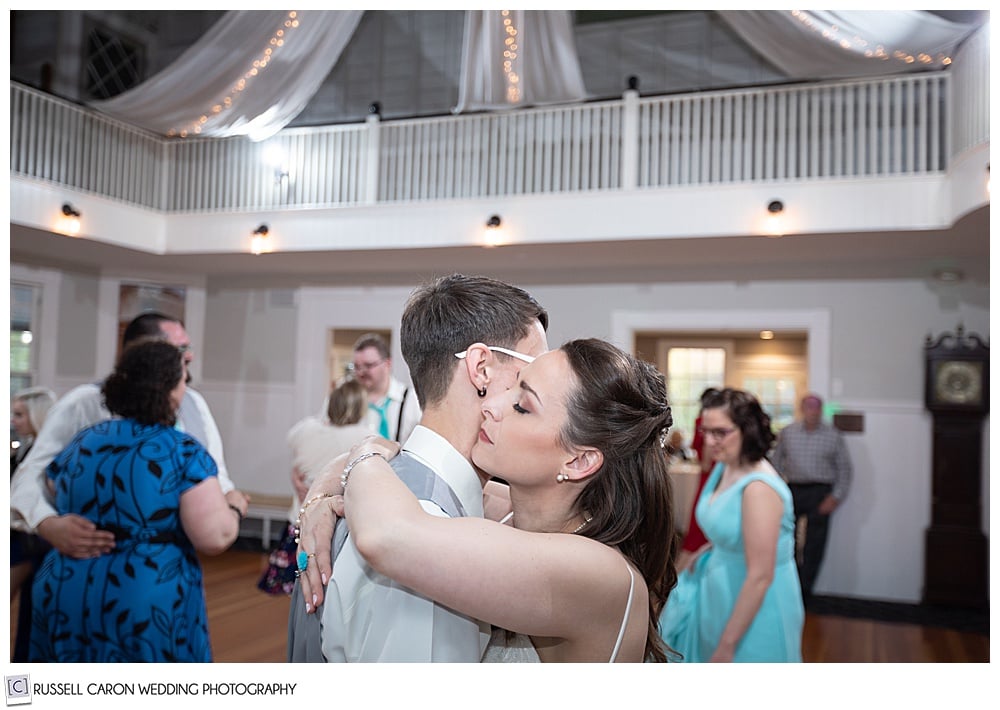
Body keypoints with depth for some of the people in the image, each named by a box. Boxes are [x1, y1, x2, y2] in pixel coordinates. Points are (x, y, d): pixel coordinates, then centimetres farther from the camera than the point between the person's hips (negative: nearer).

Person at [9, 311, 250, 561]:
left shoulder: (194, 403, 5)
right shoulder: (85, 402, -10)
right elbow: (32, 474, -11)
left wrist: (228, 495, -9)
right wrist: (49, 525, -31)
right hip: (98, 561, -4)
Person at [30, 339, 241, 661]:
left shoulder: (81, 443, 6)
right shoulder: (185, 452, -11)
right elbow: (214, 537, -18)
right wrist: (234, 510, 2)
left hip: (65, 597, 5)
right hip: (150, 604, -5)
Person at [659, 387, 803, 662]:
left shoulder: (758, 487, -27)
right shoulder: (725, 467, 0)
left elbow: (760, 576, -26)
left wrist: (727, 645, -22)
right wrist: (704, 558, 2)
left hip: (755, 608, -8)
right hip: (720, 591, 8)